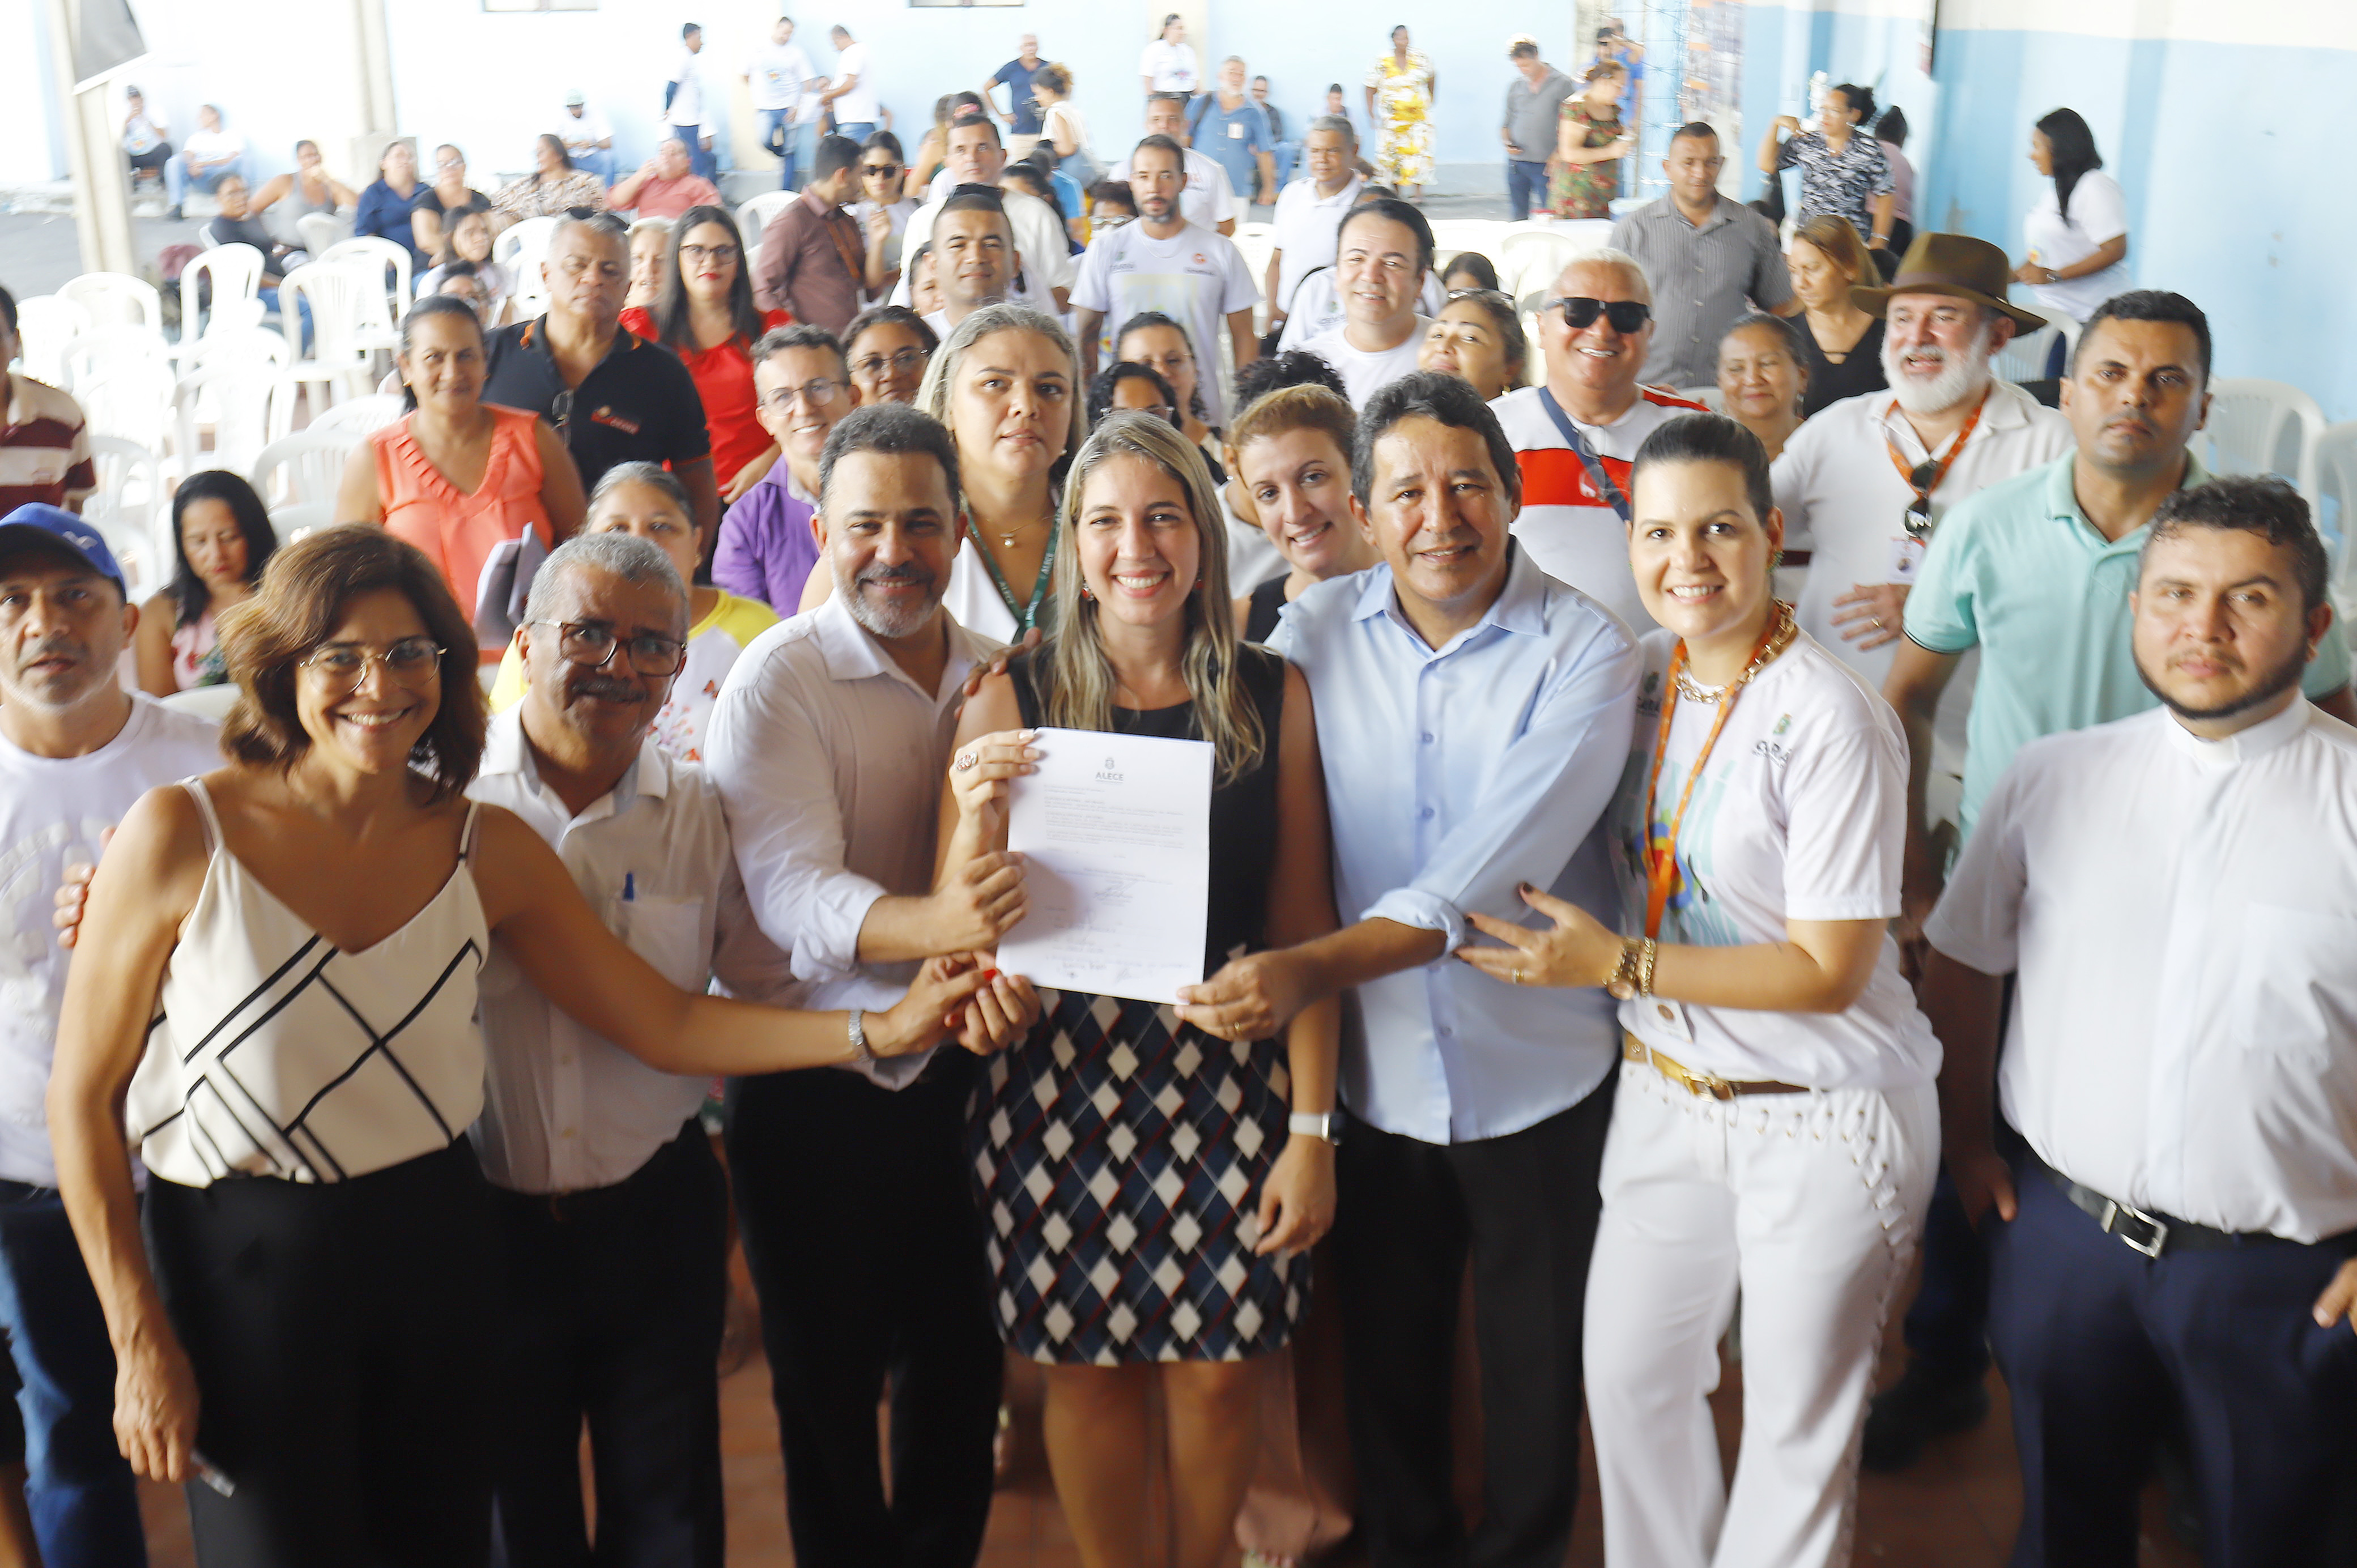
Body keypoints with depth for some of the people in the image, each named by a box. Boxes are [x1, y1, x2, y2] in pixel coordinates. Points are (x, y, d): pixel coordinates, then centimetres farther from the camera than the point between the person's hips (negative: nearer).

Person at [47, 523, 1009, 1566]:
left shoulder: (485, 848, 0)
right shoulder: (182, 835, -10)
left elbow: (666, 1025, 1)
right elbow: (83, 1097, -5)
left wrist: (882, 1029, -11)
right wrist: (141, 1341, -7)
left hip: (434, 1246, 4)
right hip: (239, 1257, -3)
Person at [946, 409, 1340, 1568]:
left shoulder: (1271, 697, 0)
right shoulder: (1013, 699, -3)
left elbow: (1303, 927, 0)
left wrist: (1312, 1126, -3)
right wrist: (976, 818, -21)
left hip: (1231, 1074, 1)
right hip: (1059, 1075, 0)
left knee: (1220, 1368, 7)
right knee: (1087, 1366, 8)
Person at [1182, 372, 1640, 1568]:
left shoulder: (1585, 651, -15)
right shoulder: (1312, 632, -4)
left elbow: (1486, 878, -26)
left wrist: (1309, 970, -36)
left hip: (1538, 1081, -2)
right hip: (1373, 1076, 3)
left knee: (1536, 1368, 16)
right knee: (1386, 1358, 20)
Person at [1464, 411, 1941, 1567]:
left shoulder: (1831, 720, -21)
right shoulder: (1642, 679, 0)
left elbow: (1828, 971, -21)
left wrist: (1616, 963, -22)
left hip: (1821, 1121, -6)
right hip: (1665, 1093, 7)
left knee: (1796, 1421, 12)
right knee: (1626, 1373, 19)